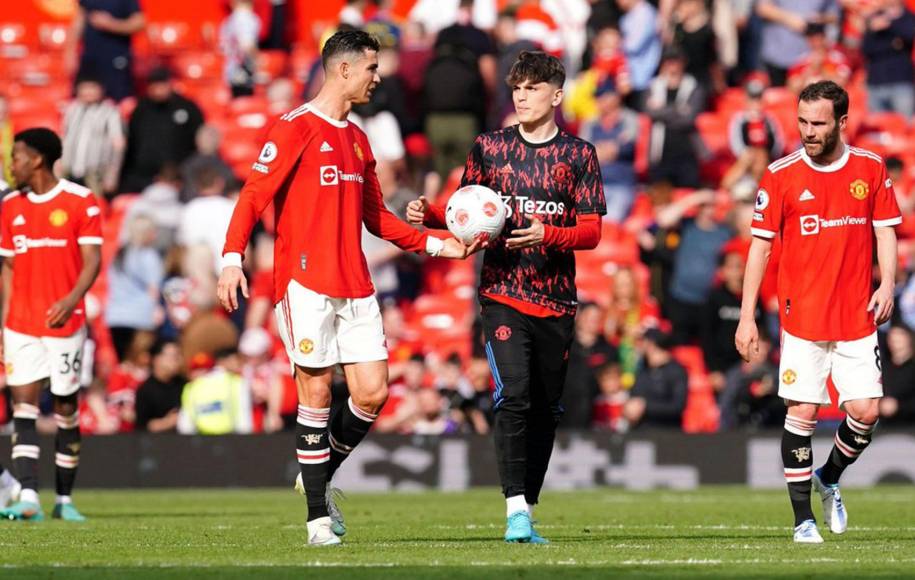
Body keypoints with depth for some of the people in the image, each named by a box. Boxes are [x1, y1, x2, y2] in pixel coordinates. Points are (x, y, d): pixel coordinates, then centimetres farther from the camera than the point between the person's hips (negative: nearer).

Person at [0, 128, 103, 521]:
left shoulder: (80, 202, -4)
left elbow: (92, 260, -7)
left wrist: (71, 300, -22)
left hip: (64, 323, -3)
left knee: (66, 408, 3)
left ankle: (65, 500, 12)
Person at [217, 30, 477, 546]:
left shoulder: (358, 140, 18)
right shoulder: (295, 129, -4)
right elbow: (254, 197, -9)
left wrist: (435, 245, 17)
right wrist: (233, 258, -21)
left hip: (355, 286, 7)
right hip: (305, 284, -7)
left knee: (373, 392, -2)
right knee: (317, 392, -5)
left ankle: (320, 477, 21)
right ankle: (319, 515, 2)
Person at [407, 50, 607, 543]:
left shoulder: (578, 154, 4)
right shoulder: (489, 147, 8)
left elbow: (592, 231, 1)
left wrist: (547, 235, -17)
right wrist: (430, 215, -5)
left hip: (556, 299, 1)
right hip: (503, 294, -1)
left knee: (545, 410, 4)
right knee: (513, 398, -18)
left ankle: (527, 512, 15)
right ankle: (516, 512, -20)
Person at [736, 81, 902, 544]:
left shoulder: (871, 169, 5)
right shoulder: (781, 175, -2)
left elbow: (886, 231, 10)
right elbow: (760, 244, 0)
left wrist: (887, 284, -7)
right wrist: (747, 316, -3)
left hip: (857, 317, 2)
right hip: (802, 318, -2)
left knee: (865, 411, -2)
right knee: (801, 414, -5)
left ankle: (829, 479, 27)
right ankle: (803, 518, 4)